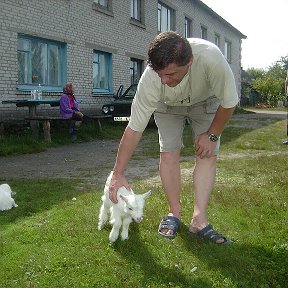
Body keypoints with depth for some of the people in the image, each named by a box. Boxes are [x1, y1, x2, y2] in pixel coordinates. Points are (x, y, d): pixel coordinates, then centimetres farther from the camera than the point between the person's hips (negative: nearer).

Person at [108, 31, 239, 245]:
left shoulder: (210, 57, -45)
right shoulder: (150, 80, -39)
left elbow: (229, 103, -27)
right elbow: (134, 129, -30)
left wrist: (212, 135, -18)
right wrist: (118, 174, -27)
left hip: (205, 101, 0)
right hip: (168, 105, 0)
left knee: (208, 154, -12)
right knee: (169, 153, -11)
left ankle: (199, 220, -11)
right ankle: (174, 213, 3)